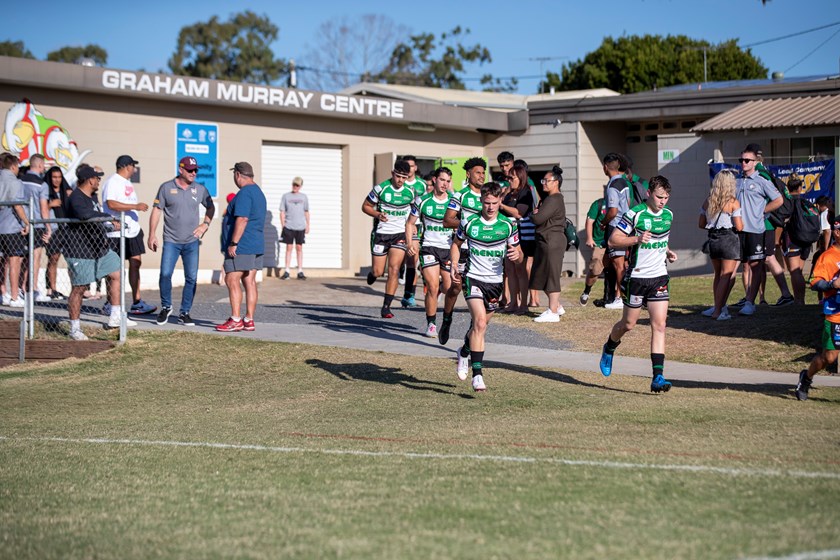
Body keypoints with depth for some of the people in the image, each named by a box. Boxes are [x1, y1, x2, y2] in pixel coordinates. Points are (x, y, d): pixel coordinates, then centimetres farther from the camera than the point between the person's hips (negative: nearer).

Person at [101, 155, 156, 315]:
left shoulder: (127, 182, 19)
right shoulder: (112, 182, -11)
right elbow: (111, 204, -25)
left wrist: (137, 225, 25)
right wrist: (135, 206, -25)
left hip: (132, 230, 9)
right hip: (117, 232, -9)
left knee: (135, 263, 4)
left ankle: (137, 303, 6)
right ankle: (110, 303, 6)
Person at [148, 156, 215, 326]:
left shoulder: (200, 189, 6)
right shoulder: (166, 188, -1)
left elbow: (211, 207, 22)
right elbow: (156, 211, 1)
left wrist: (205, 224, 7)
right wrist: (152, 235, -4)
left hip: (191, 242, 2)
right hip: (171, 241, -2)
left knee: (191, 278, 1)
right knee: (165, 274, -12)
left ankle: (184, 313, 11)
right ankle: (166, 307, 10)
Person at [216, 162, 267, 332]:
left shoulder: (245, 193, -14)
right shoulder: (259, 192, 18)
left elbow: (242, 219, -23)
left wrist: (233, 243, -22)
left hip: (242, 247, -10)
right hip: (256, 246, 10)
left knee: (232, 280, -8)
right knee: (250, 282, 8)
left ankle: (235, 320, -12)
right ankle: (249, 320, 7)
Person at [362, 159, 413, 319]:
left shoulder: (410, 192, 2)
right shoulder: (381, 188, -7)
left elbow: (414, 209, 21)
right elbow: (366, 206, 1)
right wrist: (377, 214, -16)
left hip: (400, 234, 1)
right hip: (381, 233, -1)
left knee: (394, 269, -12)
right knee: (378, 272, 0)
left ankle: (386, 306, -7)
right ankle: (372, 273, 40)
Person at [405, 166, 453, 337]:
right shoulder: (422, 201, 2)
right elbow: (410, 223, 8)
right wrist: (410, 243, -2)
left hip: (449, 248, 2)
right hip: (428, 247, -2)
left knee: (448, 289, 0)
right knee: (433, 287, -12)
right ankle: (431, 324, 2)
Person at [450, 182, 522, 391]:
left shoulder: (508, 225, -2)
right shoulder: (469, 222, -5)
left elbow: (518, 253, 6)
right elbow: (456, 244, 12)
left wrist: (516, 254, -19)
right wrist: (454, 266, -2)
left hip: (495, 281, 3)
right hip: (473, 278, -3)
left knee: (480, 325, 16)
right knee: (480, 323, -21)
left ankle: (465, 352, 48)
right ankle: (477, 373, -21)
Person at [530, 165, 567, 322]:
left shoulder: (554, 200, -15)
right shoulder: (549, 198, 19)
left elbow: (538, 219, -21)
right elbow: (538, 218, 19)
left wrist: (534, 215, 0)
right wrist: (536, 214, -2)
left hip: (552, 240, -11)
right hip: (546, 240, 11)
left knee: (551, 276, -7)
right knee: (542, 276, 16)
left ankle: (553, 312, -3)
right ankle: (557, 306, 25)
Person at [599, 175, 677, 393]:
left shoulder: (668, 215, 7)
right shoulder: (635, 214, -12)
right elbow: (613, 239, -11)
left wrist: (667, 252, 9)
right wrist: (637, 239, -24)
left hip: (659, 277, 4)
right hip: (636, 277, -4)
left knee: (659, 325, -7)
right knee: (628, 324, 8)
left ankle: (658, 377, -10)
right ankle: (609, 349, 41)